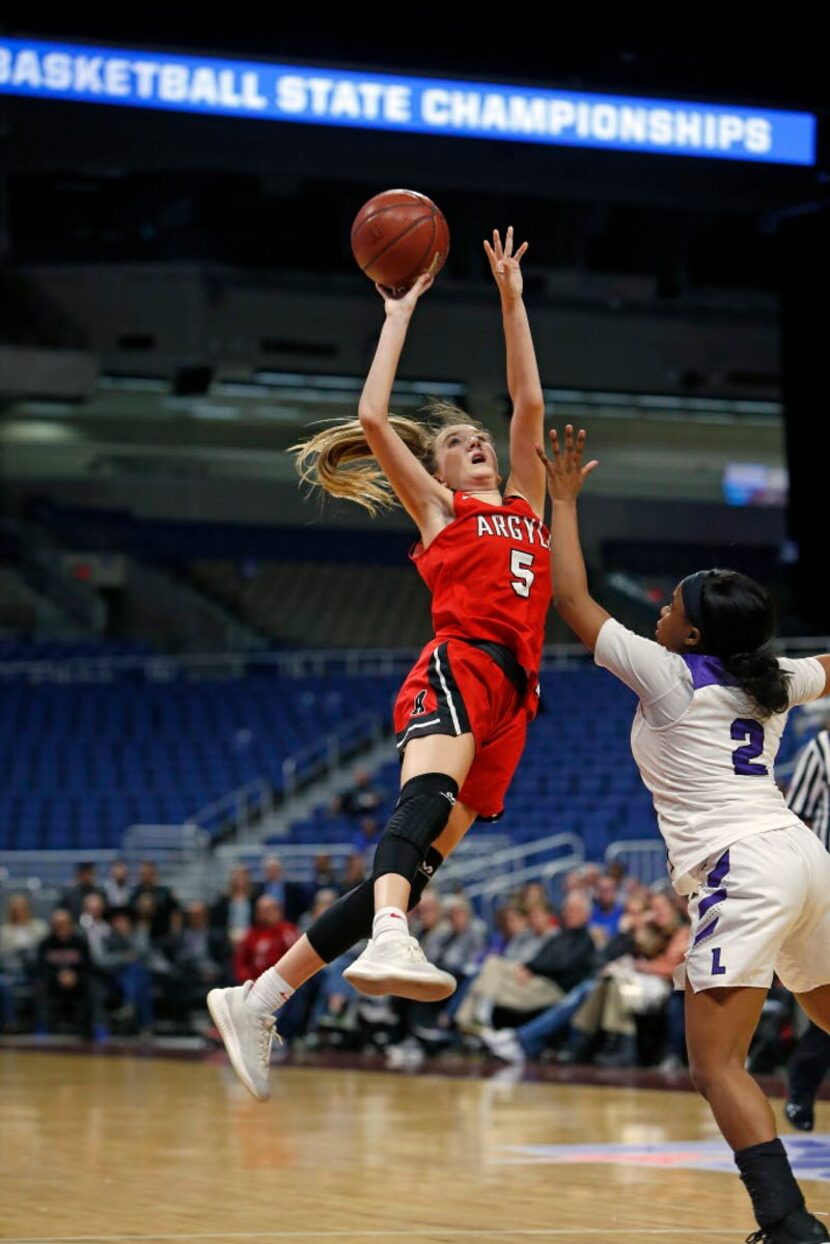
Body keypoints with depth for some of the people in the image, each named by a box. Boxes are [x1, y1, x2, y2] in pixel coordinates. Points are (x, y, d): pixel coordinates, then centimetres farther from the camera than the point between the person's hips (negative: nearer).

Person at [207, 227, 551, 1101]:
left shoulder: (525, 503, 30)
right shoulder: (438, 506, 17)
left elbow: (528, 403, 25)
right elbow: (372, 419, 6)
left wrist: (512, 300, 25)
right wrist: (400, 317, 14)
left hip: (508, 699, 5)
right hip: (459, 667, -5)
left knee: (414, 864, -4)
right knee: (429, 797, -35)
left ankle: (257, 1000, -1)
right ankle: (389, 942, -63)